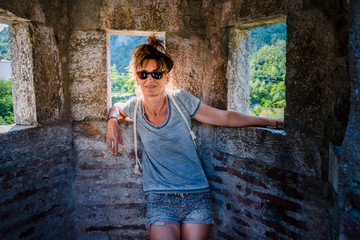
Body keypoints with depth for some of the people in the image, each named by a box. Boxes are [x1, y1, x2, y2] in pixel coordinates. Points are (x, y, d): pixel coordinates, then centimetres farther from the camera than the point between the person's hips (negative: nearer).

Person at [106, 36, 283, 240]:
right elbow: (116, 108, 26)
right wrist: (113, 121, 3)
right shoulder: (135, 107, 1)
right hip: (160, 200, 0)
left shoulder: (180, 100, -4)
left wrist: (272, 121, 4)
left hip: (197, 196, 0)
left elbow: (225, 118, 2)